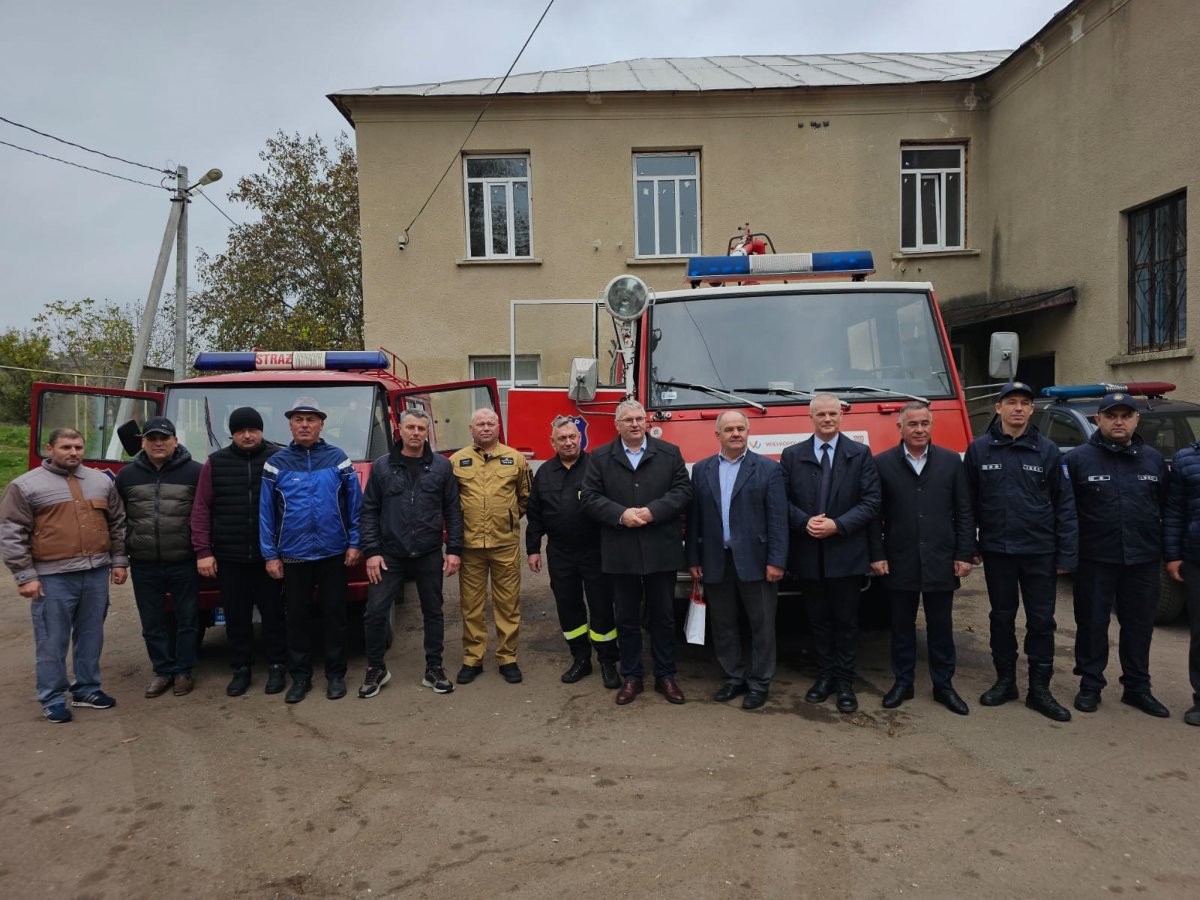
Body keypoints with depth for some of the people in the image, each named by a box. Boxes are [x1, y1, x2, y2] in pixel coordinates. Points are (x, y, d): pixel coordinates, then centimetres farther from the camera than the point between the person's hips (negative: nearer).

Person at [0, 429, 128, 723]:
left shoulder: (101, 481, 10)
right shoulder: (25, 486, -3)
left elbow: (118, 524, 16)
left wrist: (119, 561, 11)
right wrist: (25, 575, -9)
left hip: (96, 573, 4)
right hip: (53, 578, -4)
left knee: (91, 636, 12)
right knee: (52, 641, 3)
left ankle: (86, 689, 25)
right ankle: (52, 698, 15)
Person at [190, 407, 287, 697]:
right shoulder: (215, 463, 5)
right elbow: (201, 508, 4)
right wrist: (203, 551, -2)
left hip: (269, 555, -2)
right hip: (229, 557, 2)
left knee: (273, 613, 6)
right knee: (236, 616, 10)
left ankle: (277, 667, 20)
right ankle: (241, 668, 24)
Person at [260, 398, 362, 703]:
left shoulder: (338, 460, -1)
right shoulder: (276, 463, 1)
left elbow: (355, 503, 0)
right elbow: (266, 512, 2)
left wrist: (354, 543, -4)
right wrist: (270, 555, -1)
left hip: (333, 554, -1)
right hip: (293, 556, 1)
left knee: (335, 614, 7)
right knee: (297, 617, 9)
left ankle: (336, 674, 19)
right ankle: (300, 676, 21)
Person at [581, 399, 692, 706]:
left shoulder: (670, 453, 4)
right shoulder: (600, 458, 4)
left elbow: (683, 490, -3)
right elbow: (590, 497, -2)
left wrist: (652, 511, -15)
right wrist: (621, 514, -16)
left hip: (661, 551, 0)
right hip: (621, 553, 0)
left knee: (663, 617, 10)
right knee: (626, 618, 10)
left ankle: (665, 676, 23)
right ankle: (631, 677, 23)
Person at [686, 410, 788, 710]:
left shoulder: (768, 469, -1)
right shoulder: (701, 470, 8)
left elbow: (778, 519, -6)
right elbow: (694, 519, 8)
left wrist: (776, 561, -12)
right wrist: (693, 559, 5)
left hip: (755, 562, -3)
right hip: (716, 563, 3)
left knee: (762, 625, 5)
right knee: (723, 625, 12)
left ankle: (759, 683, 18)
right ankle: (733, 678, 26)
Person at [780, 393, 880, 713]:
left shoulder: (860, 454, 1)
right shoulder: (792, 455, 5)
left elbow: (871, 501, -4)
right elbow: (784, 501, 4)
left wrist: (838, 525, -15)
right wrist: (805, 522, -14)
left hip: (846, 553, -1)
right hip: (808, 554, 2)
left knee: (846, 621, 6)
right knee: (818, 620, 12)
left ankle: (845, 682, 17)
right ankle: (825, 676, 24)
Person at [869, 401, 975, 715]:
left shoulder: (951, 461, 3)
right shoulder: (882, 463, -1)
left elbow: (964, 512, 3)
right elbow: (874, 514, 0)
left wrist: (964, 555, -2)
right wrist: (877, 555, -5)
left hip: (941, 560, 1)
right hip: (899, 561, -1)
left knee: (941, 626, 10)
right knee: (901, 626, 10)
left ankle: (943, 685, 24)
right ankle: (903, 682, 23)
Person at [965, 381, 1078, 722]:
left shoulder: (1047, 450, 0)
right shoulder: (979, 449, -1)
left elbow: (1064, 505, 0)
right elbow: (969, 502, 1)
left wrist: (1067, 554, -5)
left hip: (1039, 552, 0)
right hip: (997, 550, 0)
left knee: (1041, 620, 5)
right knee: (1002, 617, 12)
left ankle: (1039, 689, 16)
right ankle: (1005, 681, 25)